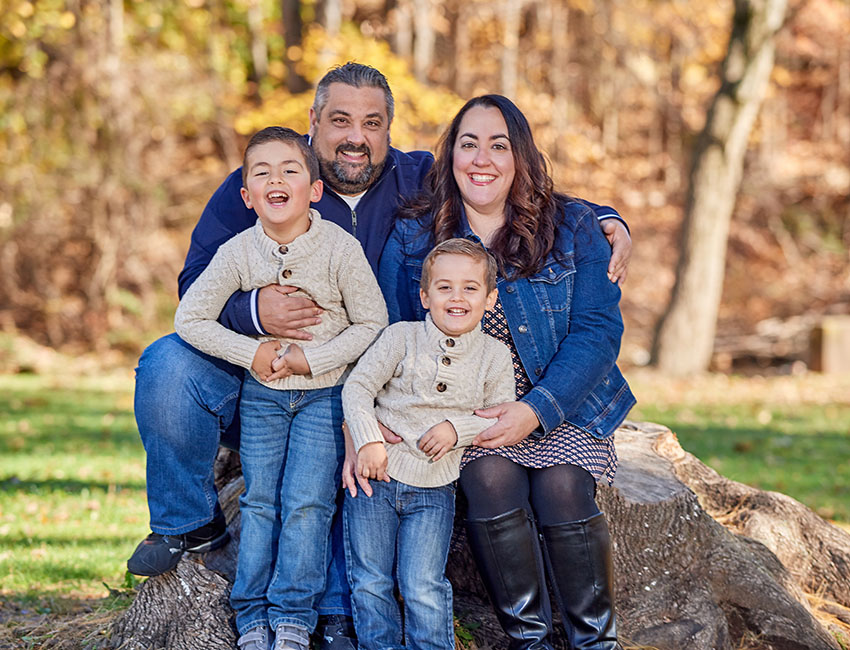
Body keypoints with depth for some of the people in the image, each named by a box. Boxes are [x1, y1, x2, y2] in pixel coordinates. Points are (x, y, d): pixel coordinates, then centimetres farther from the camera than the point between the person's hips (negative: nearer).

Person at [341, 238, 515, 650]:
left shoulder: (495, 357, 1)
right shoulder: (401, 338, -4)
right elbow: (357, 386, -4)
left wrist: (458, 428, -14)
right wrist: (368, 442, -15)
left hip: (434, 491, 0)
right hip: (376, 477, 0)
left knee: (423, 589, -6)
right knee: (370, 582, 5)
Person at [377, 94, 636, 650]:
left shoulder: (572, 227, -1)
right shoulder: (411, 238, 1)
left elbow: (598, 329, -7)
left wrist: (536, 409, -21)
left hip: (563, 405, 0)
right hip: (463, 411, 0)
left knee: (562, 489, -26)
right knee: (492, 480, -28)